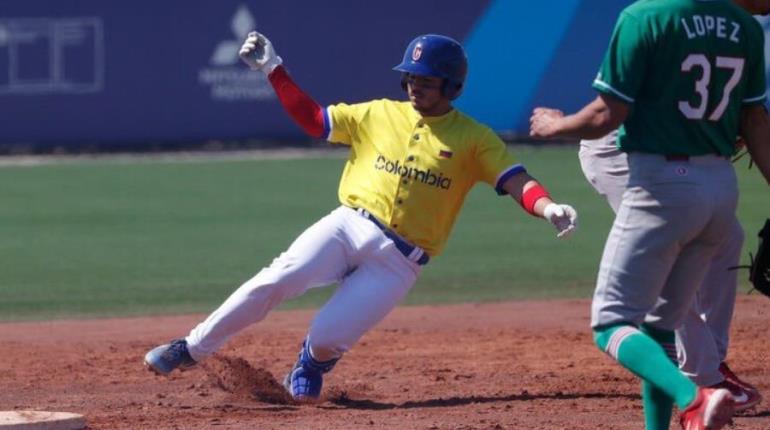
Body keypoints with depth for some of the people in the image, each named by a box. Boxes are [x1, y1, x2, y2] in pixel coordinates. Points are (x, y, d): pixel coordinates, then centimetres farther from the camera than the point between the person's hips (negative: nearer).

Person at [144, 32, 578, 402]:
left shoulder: (474, 139, 3)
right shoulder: (379, 114, 12)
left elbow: (517, 181, -7)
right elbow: (312, 118, 18)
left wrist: (549, 208, -27)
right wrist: (274, 69, 10)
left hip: (398, 262, -2)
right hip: (347, 227, 2)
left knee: (327, 338, -17)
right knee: (277, 280, -23)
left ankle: (312, 364, 21)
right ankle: (193, 349, -12)